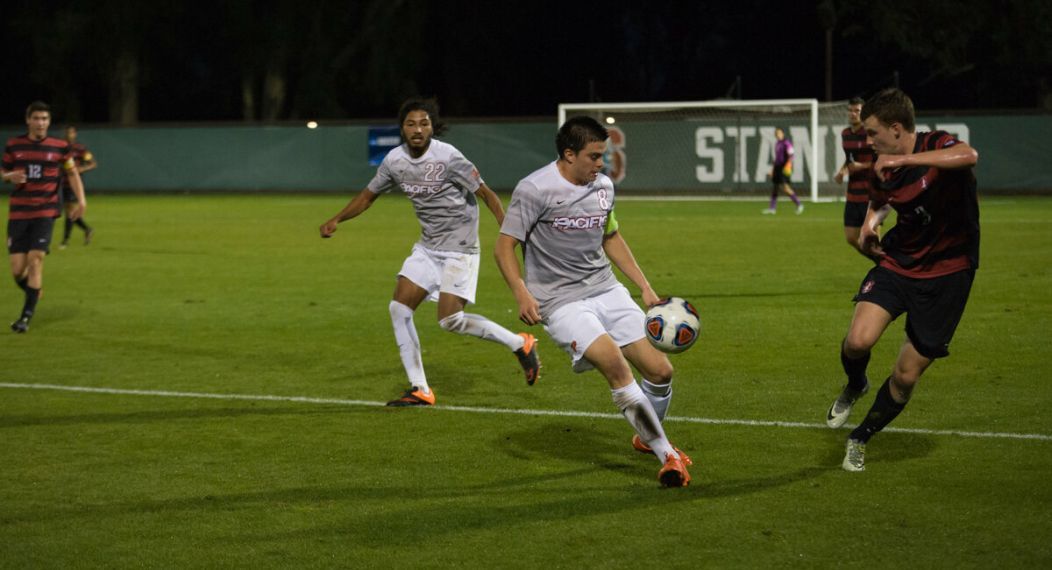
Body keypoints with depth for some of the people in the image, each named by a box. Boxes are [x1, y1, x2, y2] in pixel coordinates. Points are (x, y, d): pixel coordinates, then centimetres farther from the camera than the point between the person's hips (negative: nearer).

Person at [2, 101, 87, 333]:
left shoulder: (59, 146, 0)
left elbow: (72, 173, 11)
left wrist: (81, 200, -1)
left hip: (45, 212, -2)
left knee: (35, 260, -14)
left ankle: (26, 316, -8)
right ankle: (33, 293, 30)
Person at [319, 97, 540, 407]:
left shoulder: (447, 157, -19)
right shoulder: (394, 160, -1)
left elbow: (486, 193, -15)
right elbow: (369, 195, 14)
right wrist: (336, 219, 2)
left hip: (459, 248, -7)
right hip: (427, 247, 7)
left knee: (449, 320, -14)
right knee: (399, 308, -2)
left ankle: (520, 344, 6)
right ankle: (419, 390, 6)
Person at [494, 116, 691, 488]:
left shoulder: (603, 186, 8)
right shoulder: (535, 189, -12)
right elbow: (504, 246, -9)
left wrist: (645, 288, 18)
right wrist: (522, 294, -24)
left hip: (606, 289, 7)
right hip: (560, 301, -6)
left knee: (660, 370, -2)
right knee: (613, 361, -28)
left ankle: (647, 438, 30)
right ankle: (667, 456, -17)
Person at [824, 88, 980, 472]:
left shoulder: (937, 146, -17)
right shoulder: (884, 168, -1)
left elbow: (969, 156, -42)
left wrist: (904, 159, -43)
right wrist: (871, 222, 0)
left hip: (946, 274, -4)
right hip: (897, 263, 4)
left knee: (906, 376, 1)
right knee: (858, 340, -22)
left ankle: (860, 439, 25)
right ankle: (855, 387, 14)